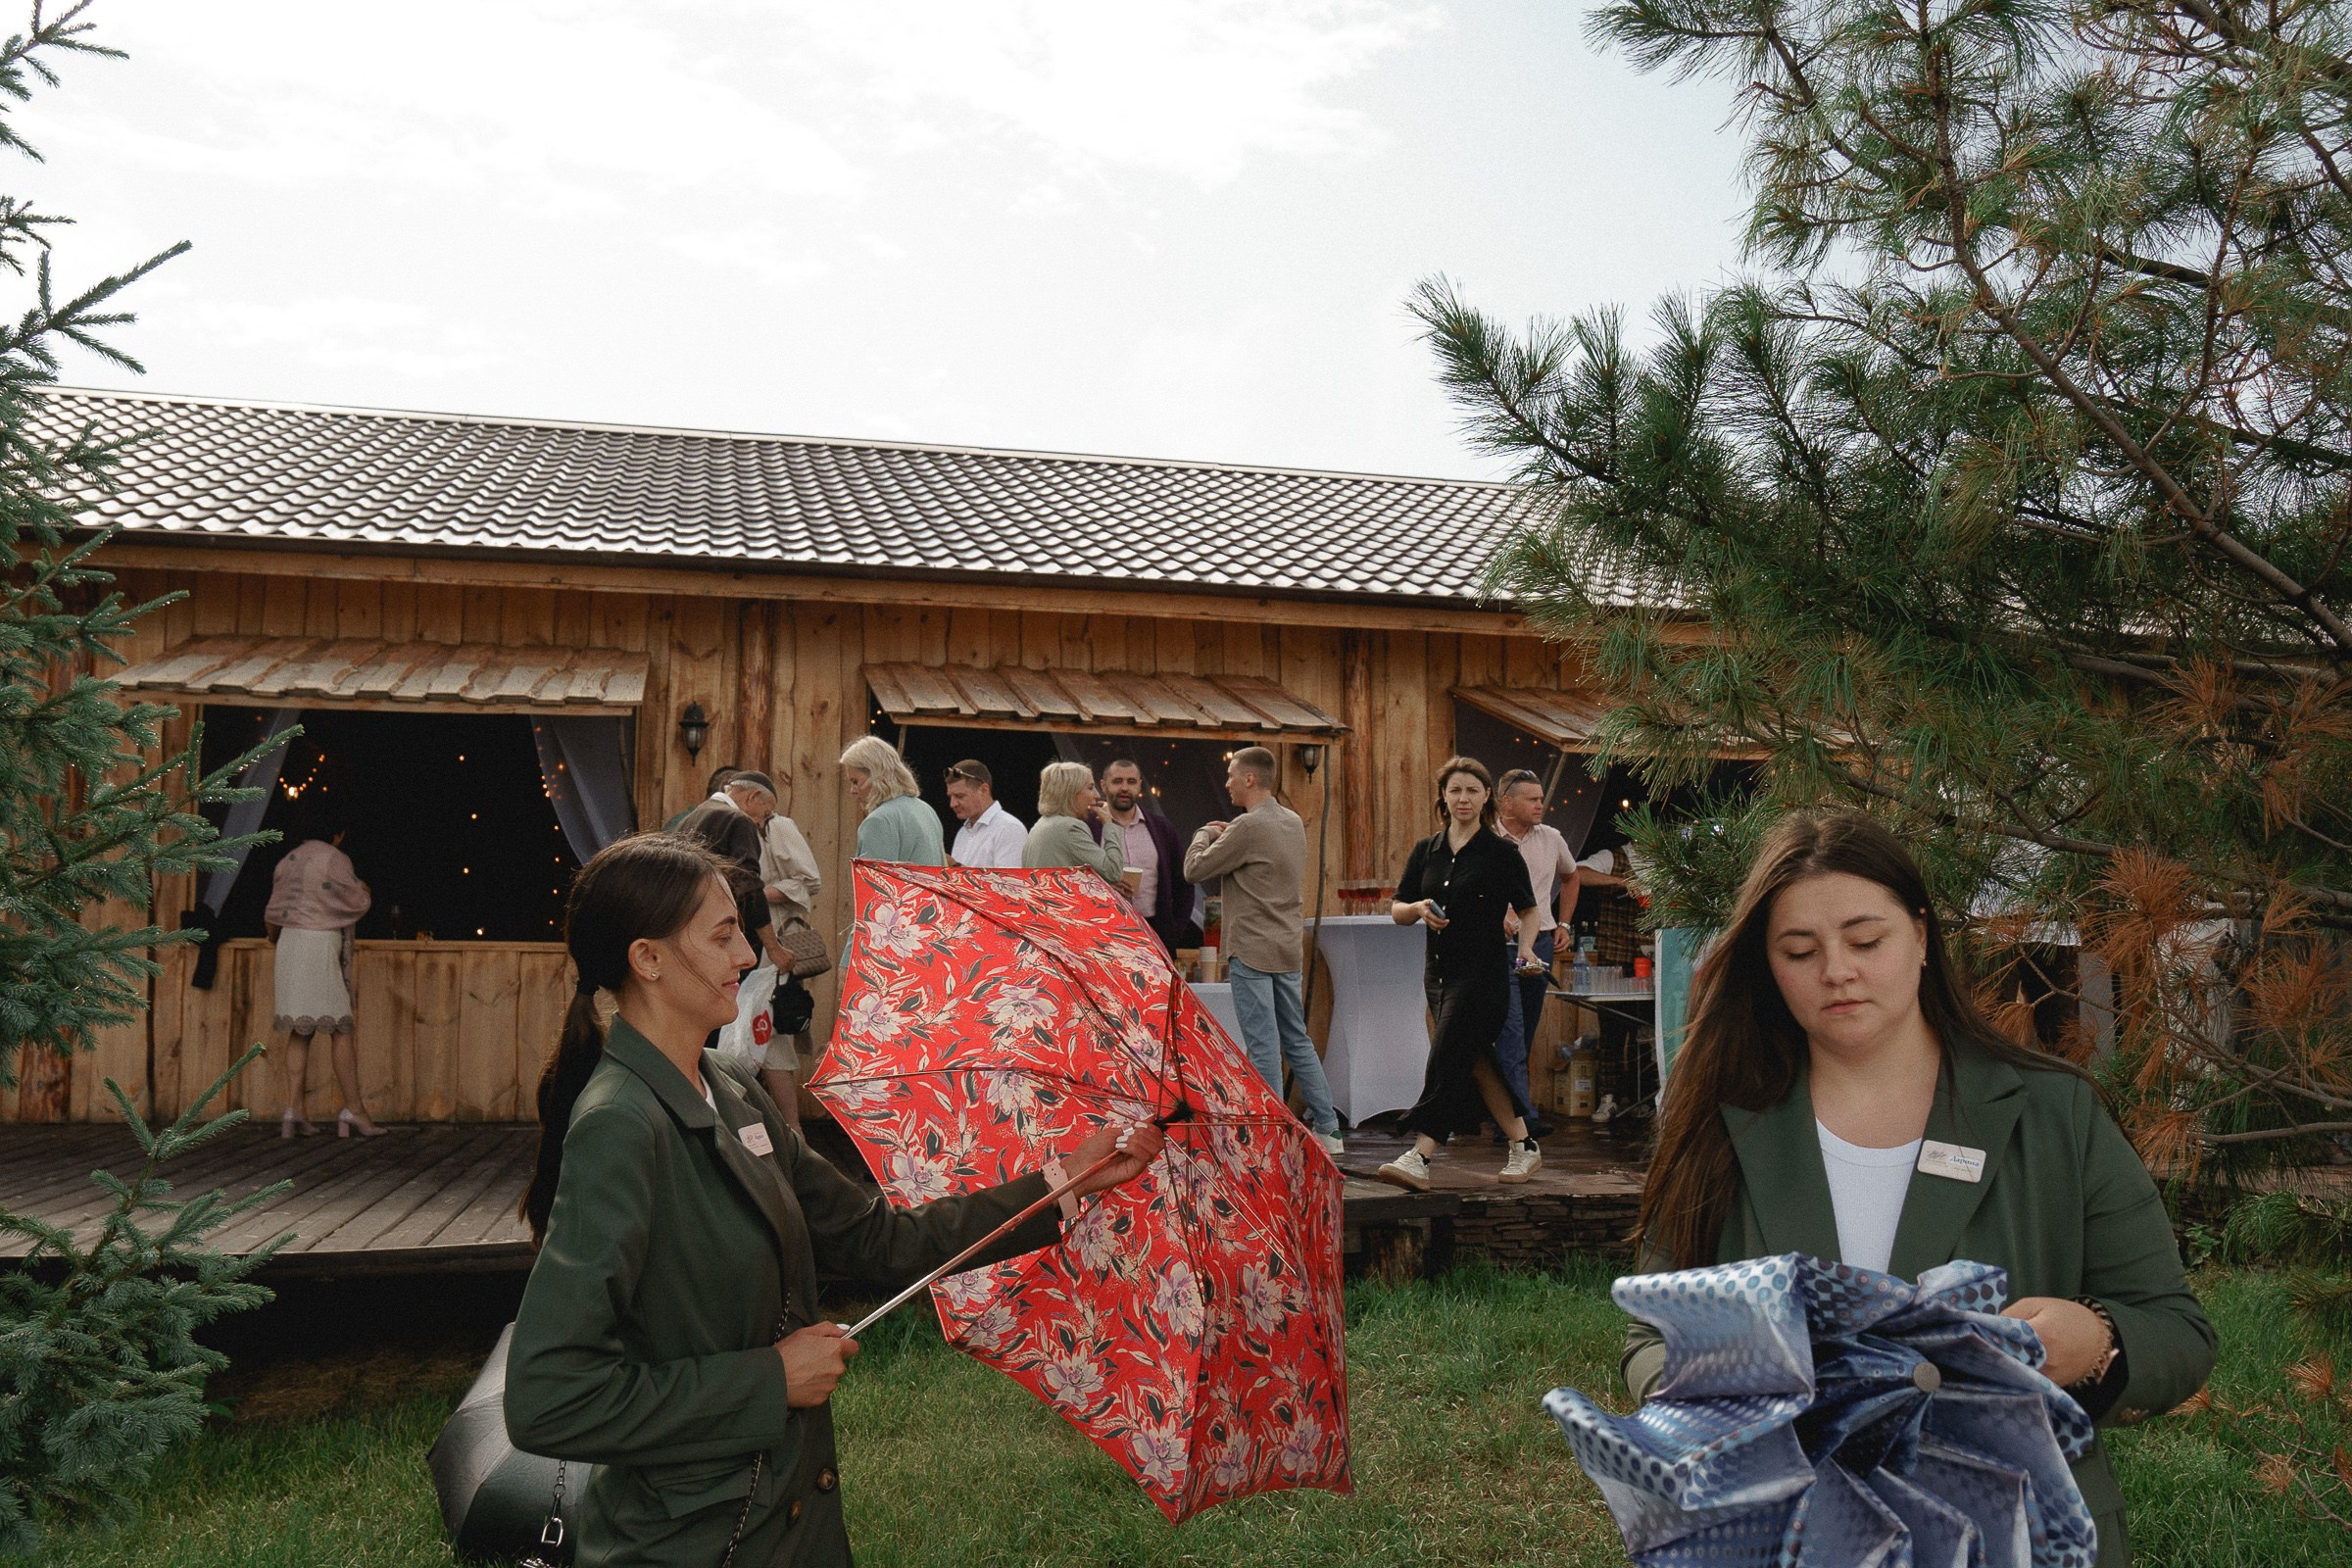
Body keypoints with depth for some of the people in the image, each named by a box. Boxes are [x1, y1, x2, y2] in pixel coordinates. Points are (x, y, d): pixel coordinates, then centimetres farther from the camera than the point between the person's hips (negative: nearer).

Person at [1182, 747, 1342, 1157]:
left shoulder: (1248, 827, -15)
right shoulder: (1293, 822, 11)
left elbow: (1194, 870, -10)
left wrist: (1204, 834, 8)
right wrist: (1225, 837, 16)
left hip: (1252, 950, -8)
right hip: (1288, 947, 8)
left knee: (1263, 1045, -4)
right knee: (1297, 1040, 13)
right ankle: (1327, 1130, 15)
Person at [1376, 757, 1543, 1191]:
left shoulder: (1501, 852, -4)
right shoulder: (1426, 851, 9)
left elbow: (1528, 911, 3)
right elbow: (1397, 911, 9)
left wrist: (1525, 946, -14)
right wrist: (1419, 908, -12)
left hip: (1482, 972, -6)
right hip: (1439, 971, 6)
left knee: (1446, 1060, -13)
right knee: (1476, 1062, 12)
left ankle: (1419, 1159, -17)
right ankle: (1523, 1146, 26)